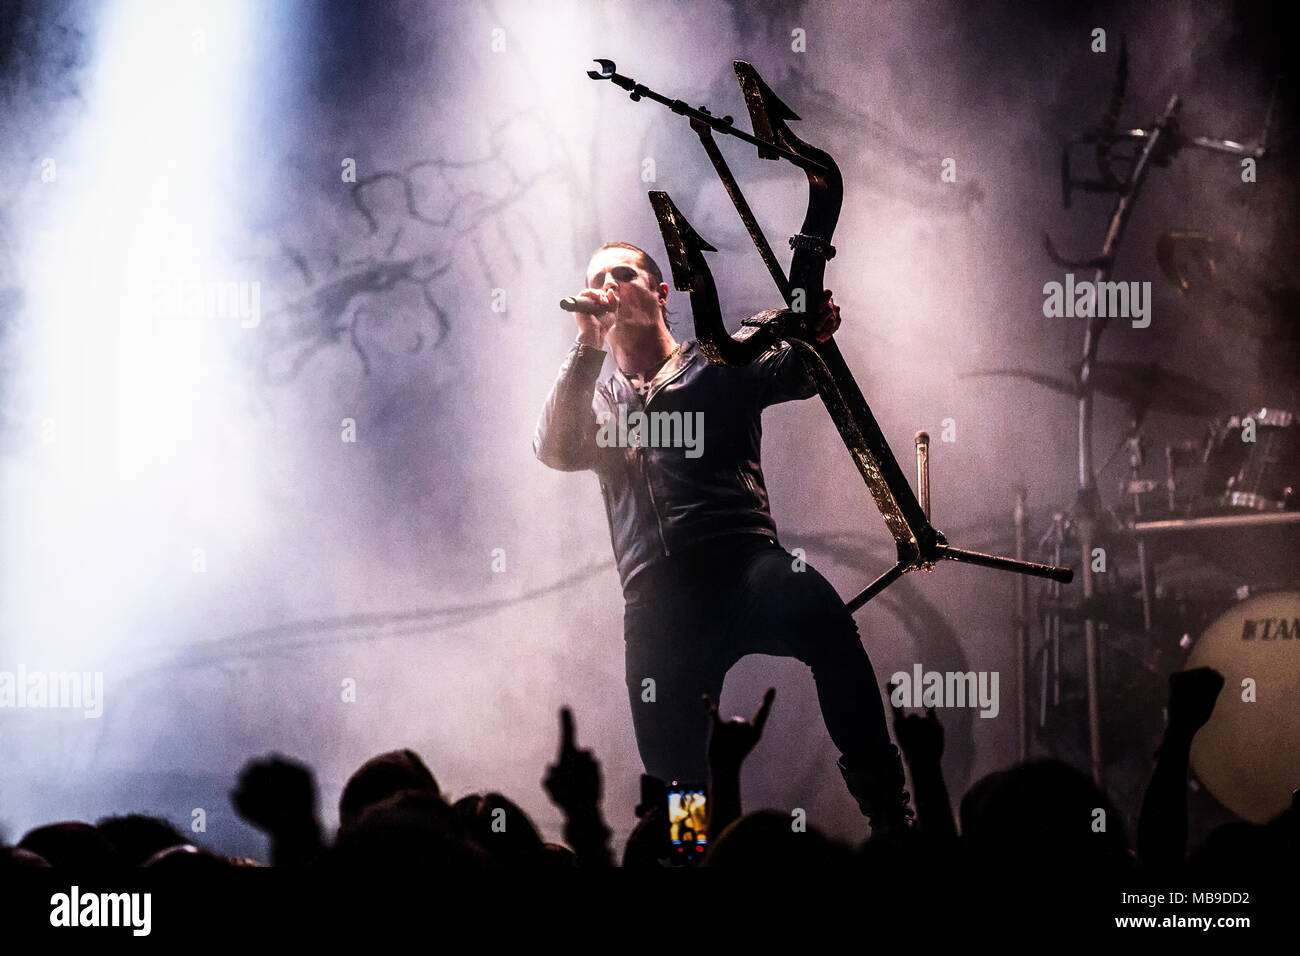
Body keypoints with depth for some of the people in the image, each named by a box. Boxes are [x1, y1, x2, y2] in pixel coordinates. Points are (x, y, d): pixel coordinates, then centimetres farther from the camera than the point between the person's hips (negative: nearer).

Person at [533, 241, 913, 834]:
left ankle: (888, 814, -34)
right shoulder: (598, 400, 27)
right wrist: (589, 345, 1)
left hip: (741, 563, -3)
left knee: (820, 617, -35)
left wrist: (813, 336, -21)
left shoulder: (717, 363, 19)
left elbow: (793, 374, 3)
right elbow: (554, 450, 7)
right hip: (655, 601, 3)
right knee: (670, 775, -6)